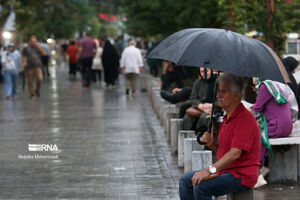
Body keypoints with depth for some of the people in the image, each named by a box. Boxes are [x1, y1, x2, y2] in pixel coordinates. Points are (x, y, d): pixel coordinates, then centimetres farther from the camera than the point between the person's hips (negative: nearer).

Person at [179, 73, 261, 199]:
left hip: (242, 175, -10)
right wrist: (211, 144, 0)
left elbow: (235, 153, -26)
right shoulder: (227, 118, 15)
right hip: (225, 171, 10)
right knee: (185, 180, 7)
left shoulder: (244, 119, -18)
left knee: (200, 186, -28)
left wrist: (209, 170, -31)